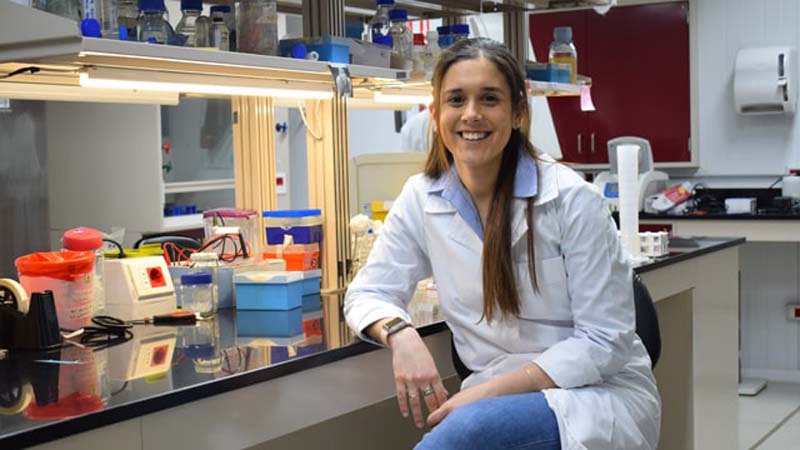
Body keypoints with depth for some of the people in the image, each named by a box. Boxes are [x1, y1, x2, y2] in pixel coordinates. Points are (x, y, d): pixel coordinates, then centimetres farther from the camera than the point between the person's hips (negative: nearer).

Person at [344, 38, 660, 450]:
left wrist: (491, 390, -21)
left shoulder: (571, 199, -12)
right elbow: (367, 293, 5)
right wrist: (400, 335, -19)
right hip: (495, 400, 3)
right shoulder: (420, 199, 1)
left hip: (602, 395, -3)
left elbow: (603, 341, -12)